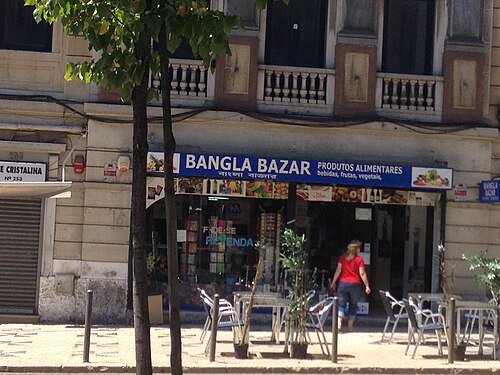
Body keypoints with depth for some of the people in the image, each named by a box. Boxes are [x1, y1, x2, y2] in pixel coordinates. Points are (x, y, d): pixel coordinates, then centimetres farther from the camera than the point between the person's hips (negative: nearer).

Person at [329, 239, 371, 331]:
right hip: (355, 284, -2)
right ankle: (350, 326, 11)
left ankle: (339, 322, -22)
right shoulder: (359, 259, -2)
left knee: (341, 304, 1)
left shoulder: (342, 257, 5)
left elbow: (338, 270, 2)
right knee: (353, 306, 10)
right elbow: (362, 273, -6)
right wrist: (367, 286, -1)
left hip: (343, 283, 2)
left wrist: (333, 283, 7)